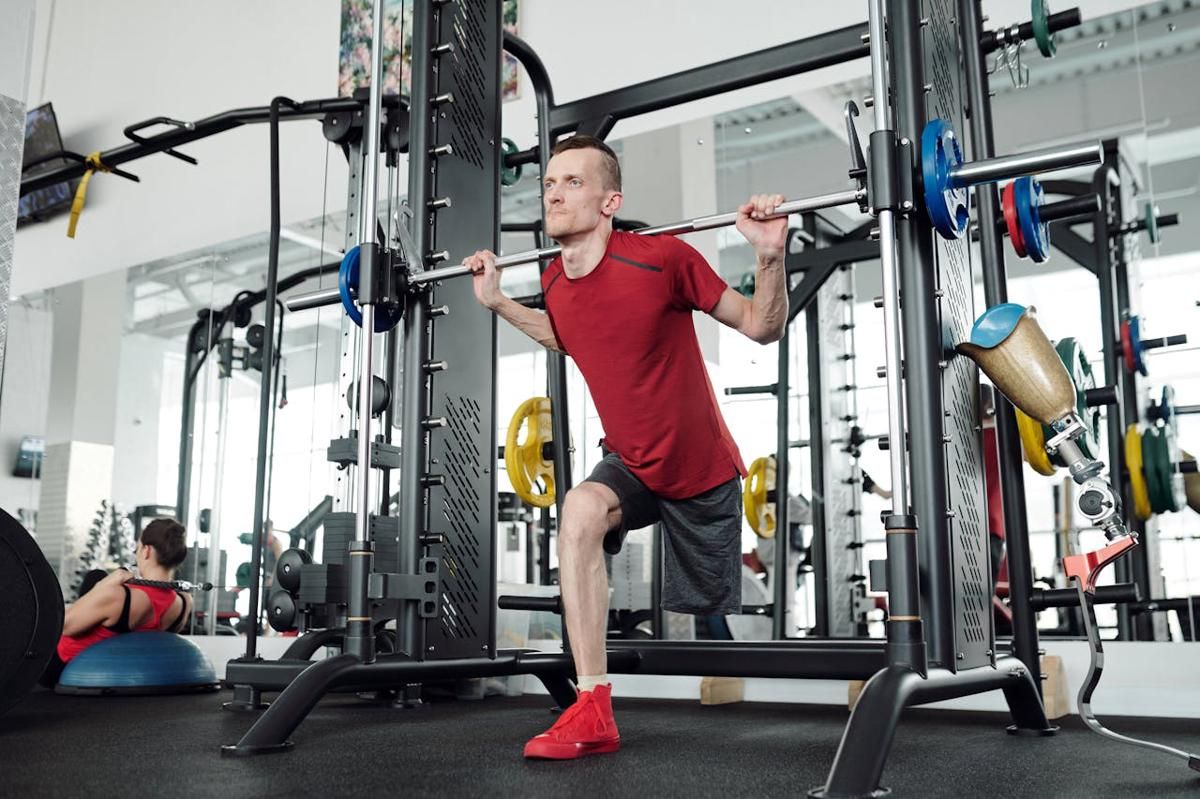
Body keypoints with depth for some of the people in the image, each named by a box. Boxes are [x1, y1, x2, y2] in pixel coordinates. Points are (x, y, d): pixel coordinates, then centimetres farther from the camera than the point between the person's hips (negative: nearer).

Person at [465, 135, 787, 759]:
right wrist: (496, 301, 8)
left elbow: (763, 328, -14)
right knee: (579, 510, -30)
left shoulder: (662, 258, -24)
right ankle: (593, 713, -24)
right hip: (628, 462, 3)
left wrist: (770, 256, -31)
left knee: (713, 613, 11)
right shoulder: (555, 282, -8)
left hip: (705, 471, -3)